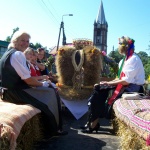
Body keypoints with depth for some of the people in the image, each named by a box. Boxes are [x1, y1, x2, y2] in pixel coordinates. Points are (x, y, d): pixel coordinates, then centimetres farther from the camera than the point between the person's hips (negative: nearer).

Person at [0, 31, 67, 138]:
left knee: (49, 90, 15)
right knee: (51, 94, -1)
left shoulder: (10, 53, 15)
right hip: (15, 92, -10)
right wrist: (42, 84, -3)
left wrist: (40, 81, 10)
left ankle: (51, 129, 19)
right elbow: (28, 80, -20)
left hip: (11, 90, 10)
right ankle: (52, 130, 14)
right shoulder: (18, 54, -17)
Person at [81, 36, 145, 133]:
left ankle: (94, 123, -2)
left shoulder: (133, 59, -16)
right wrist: (109, 82, 1)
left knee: (101, 94, -16)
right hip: (126, 85, 9)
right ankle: (92, 122, -1)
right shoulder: (126, 59, 12)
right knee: (99, 90, -3)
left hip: (132, 88, -9)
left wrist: (109, 83, -15)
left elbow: (127, 81, -22)